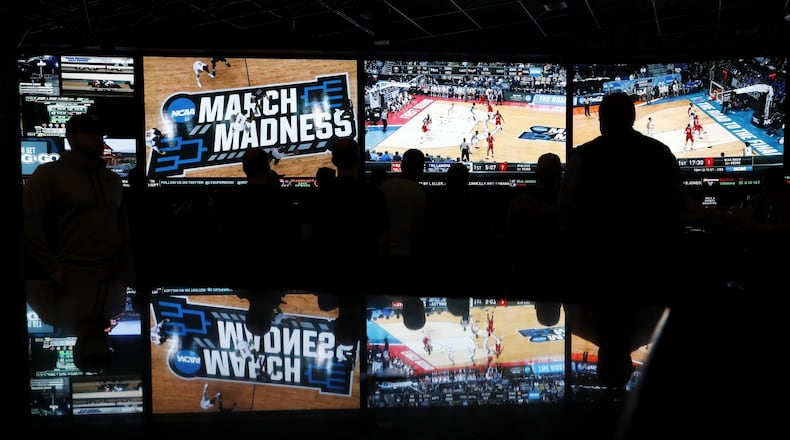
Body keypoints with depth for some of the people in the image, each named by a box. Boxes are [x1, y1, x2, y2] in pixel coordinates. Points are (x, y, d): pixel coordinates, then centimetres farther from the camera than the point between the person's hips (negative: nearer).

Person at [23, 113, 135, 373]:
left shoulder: (113, 179, 15)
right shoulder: (49, 174, -3)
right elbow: (27, 219, -9)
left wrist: (127, 269, 5)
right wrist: (52, 268, -14)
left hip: (114, 276, 5)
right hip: (74, 278, -5)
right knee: (88, 347, -4)